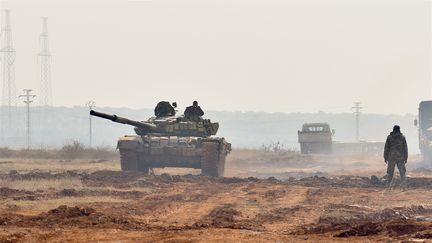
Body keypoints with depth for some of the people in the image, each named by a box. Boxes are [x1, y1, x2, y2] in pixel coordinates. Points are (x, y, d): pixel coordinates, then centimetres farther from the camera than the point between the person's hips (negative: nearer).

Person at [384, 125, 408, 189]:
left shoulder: (389, 137, 0)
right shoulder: (402, 137, 1)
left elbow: (386, 148, 0)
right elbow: (405, 148, 2)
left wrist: (385, 157, 6)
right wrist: (406, 158, 8)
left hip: (391, 157, 0)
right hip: (400, 157, 0)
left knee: (390, 172, 6)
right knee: (402, 172, 3)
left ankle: (388, 186, 2)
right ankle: (404, 186, -5)